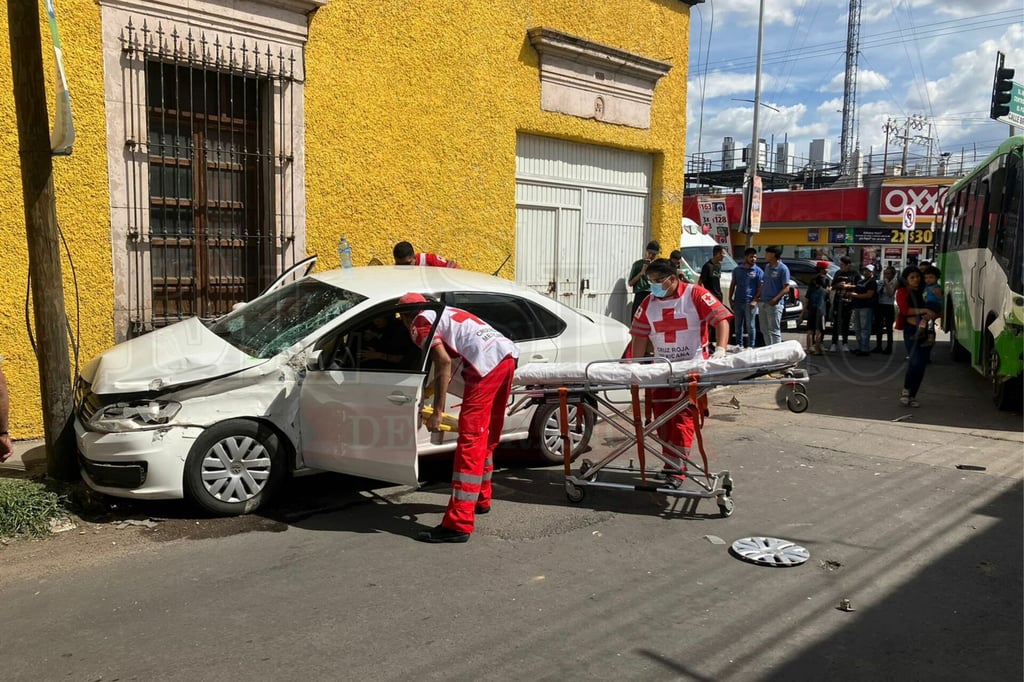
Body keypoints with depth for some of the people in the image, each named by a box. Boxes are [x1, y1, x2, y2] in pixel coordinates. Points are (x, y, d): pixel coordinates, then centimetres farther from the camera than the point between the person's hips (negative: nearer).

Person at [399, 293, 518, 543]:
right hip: (507, 355, 9)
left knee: (471, 441, -10)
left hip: (487, 362, -9)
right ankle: (480, 499, 37)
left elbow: (443, 361, -8)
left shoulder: (420, 322, 8)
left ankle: (458, 524, -10)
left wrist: (437, 411, -7)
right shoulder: (442, 313, 34)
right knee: (486, 437, 22)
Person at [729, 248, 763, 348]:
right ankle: (739, 344, 19)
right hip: (738, 301, 4)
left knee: (750, 325, 0)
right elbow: (733, 284, 16)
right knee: (738, 325, 10)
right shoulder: (737, 269, 11)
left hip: (750, 302, -4)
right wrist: (730, 298, 7)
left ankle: (750, 346, 7)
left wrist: (755, 301, -14)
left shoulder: (758, 271, 0)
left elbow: (761, 288, -3)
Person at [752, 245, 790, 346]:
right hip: (762, 303, 8)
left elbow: (786, 288, -12)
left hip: (775, 304, -8)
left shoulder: (783, 269, -9)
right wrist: (757, 296, 9)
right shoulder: (767, 267, 14)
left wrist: (775, 299, -22)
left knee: (774, 330, -5)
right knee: (764, 330, 13)